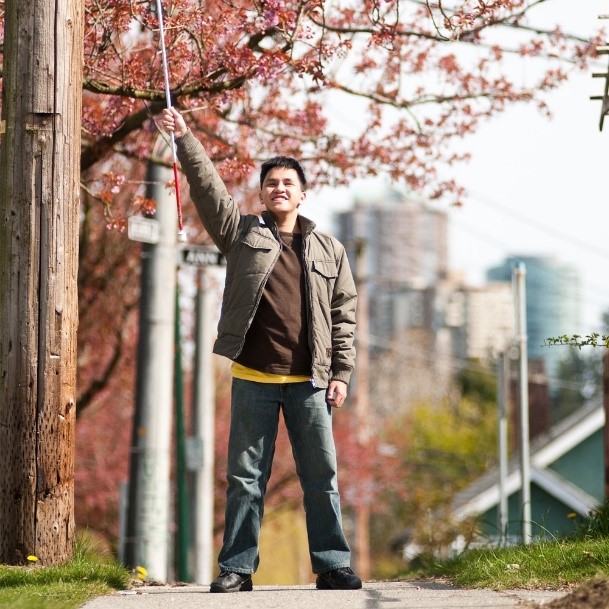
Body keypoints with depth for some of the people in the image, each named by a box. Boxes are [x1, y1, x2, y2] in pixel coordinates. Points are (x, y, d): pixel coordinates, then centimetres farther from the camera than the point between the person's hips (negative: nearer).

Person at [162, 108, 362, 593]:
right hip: (253, 379, 0)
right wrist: (185, 139, -10)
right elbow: (208, 187, -1)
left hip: (309, 381, 1)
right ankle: (237, 568, 6)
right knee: (245, 476, 2)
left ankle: (333, 565, 8)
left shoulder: (329, 250, 11)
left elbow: (344, 315, 9)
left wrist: (341, 373, 2)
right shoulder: (242, 232, 9)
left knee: (322, 476, 2)